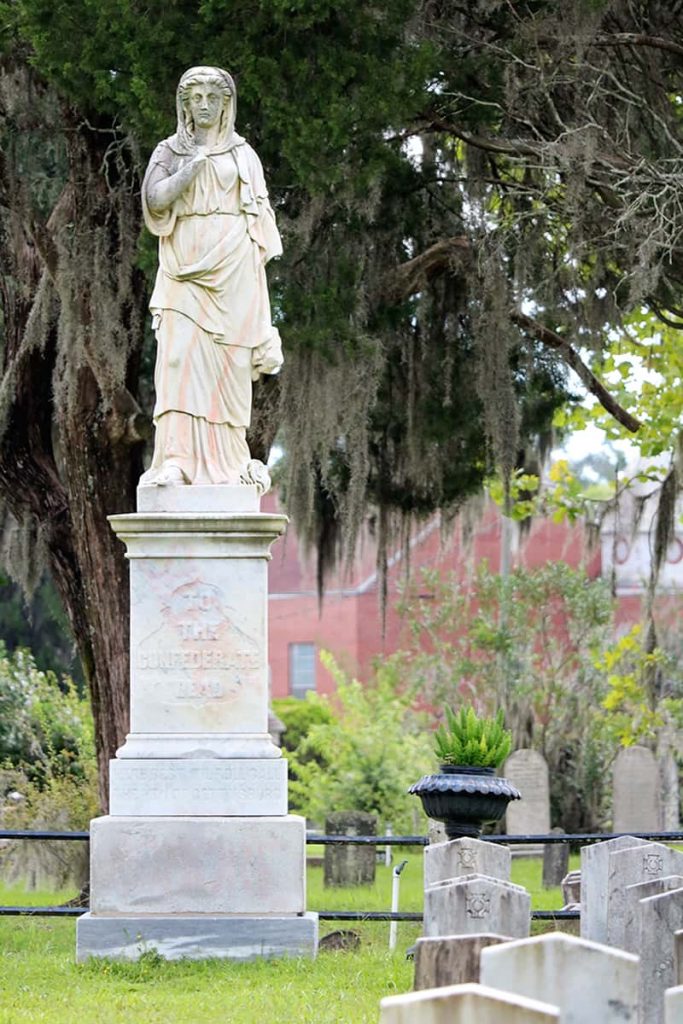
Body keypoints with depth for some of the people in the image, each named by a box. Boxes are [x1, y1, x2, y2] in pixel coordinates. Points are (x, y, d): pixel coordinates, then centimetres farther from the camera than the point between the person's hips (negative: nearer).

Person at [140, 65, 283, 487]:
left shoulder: (243, 155, 12)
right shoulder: (169, 152, 9)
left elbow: (260, 219, 11)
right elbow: (154, 199, -8)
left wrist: (257, 274, 2)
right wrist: (195, 163, -9)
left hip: (233, 272, 1)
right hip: (186, 270, -1)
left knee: (228, 366, -1)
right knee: (180, 357, -15)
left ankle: (229, 462, 7)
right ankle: (175, 460, -23)